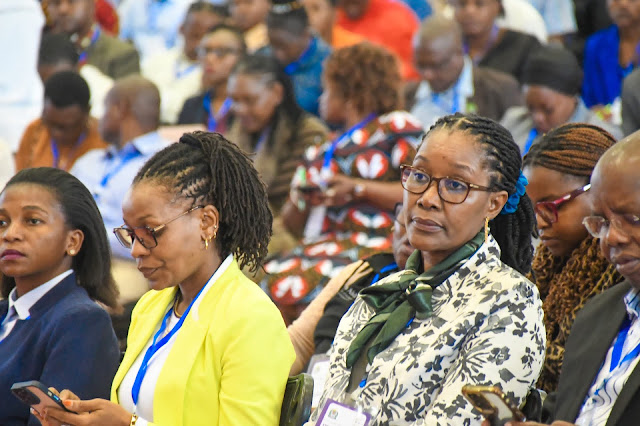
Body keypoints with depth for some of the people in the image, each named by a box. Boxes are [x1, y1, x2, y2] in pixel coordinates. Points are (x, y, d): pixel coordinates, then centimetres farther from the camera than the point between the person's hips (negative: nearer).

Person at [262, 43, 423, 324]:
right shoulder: (322, 152, 28)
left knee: (301, 284, -32)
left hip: (375, 244, -6)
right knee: (270, 277, -24)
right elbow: (294, 224, 24)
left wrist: (358, 189, -10)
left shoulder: (395, 129, 6)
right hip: (321, 244, 7)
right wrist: (301, 201, 1)